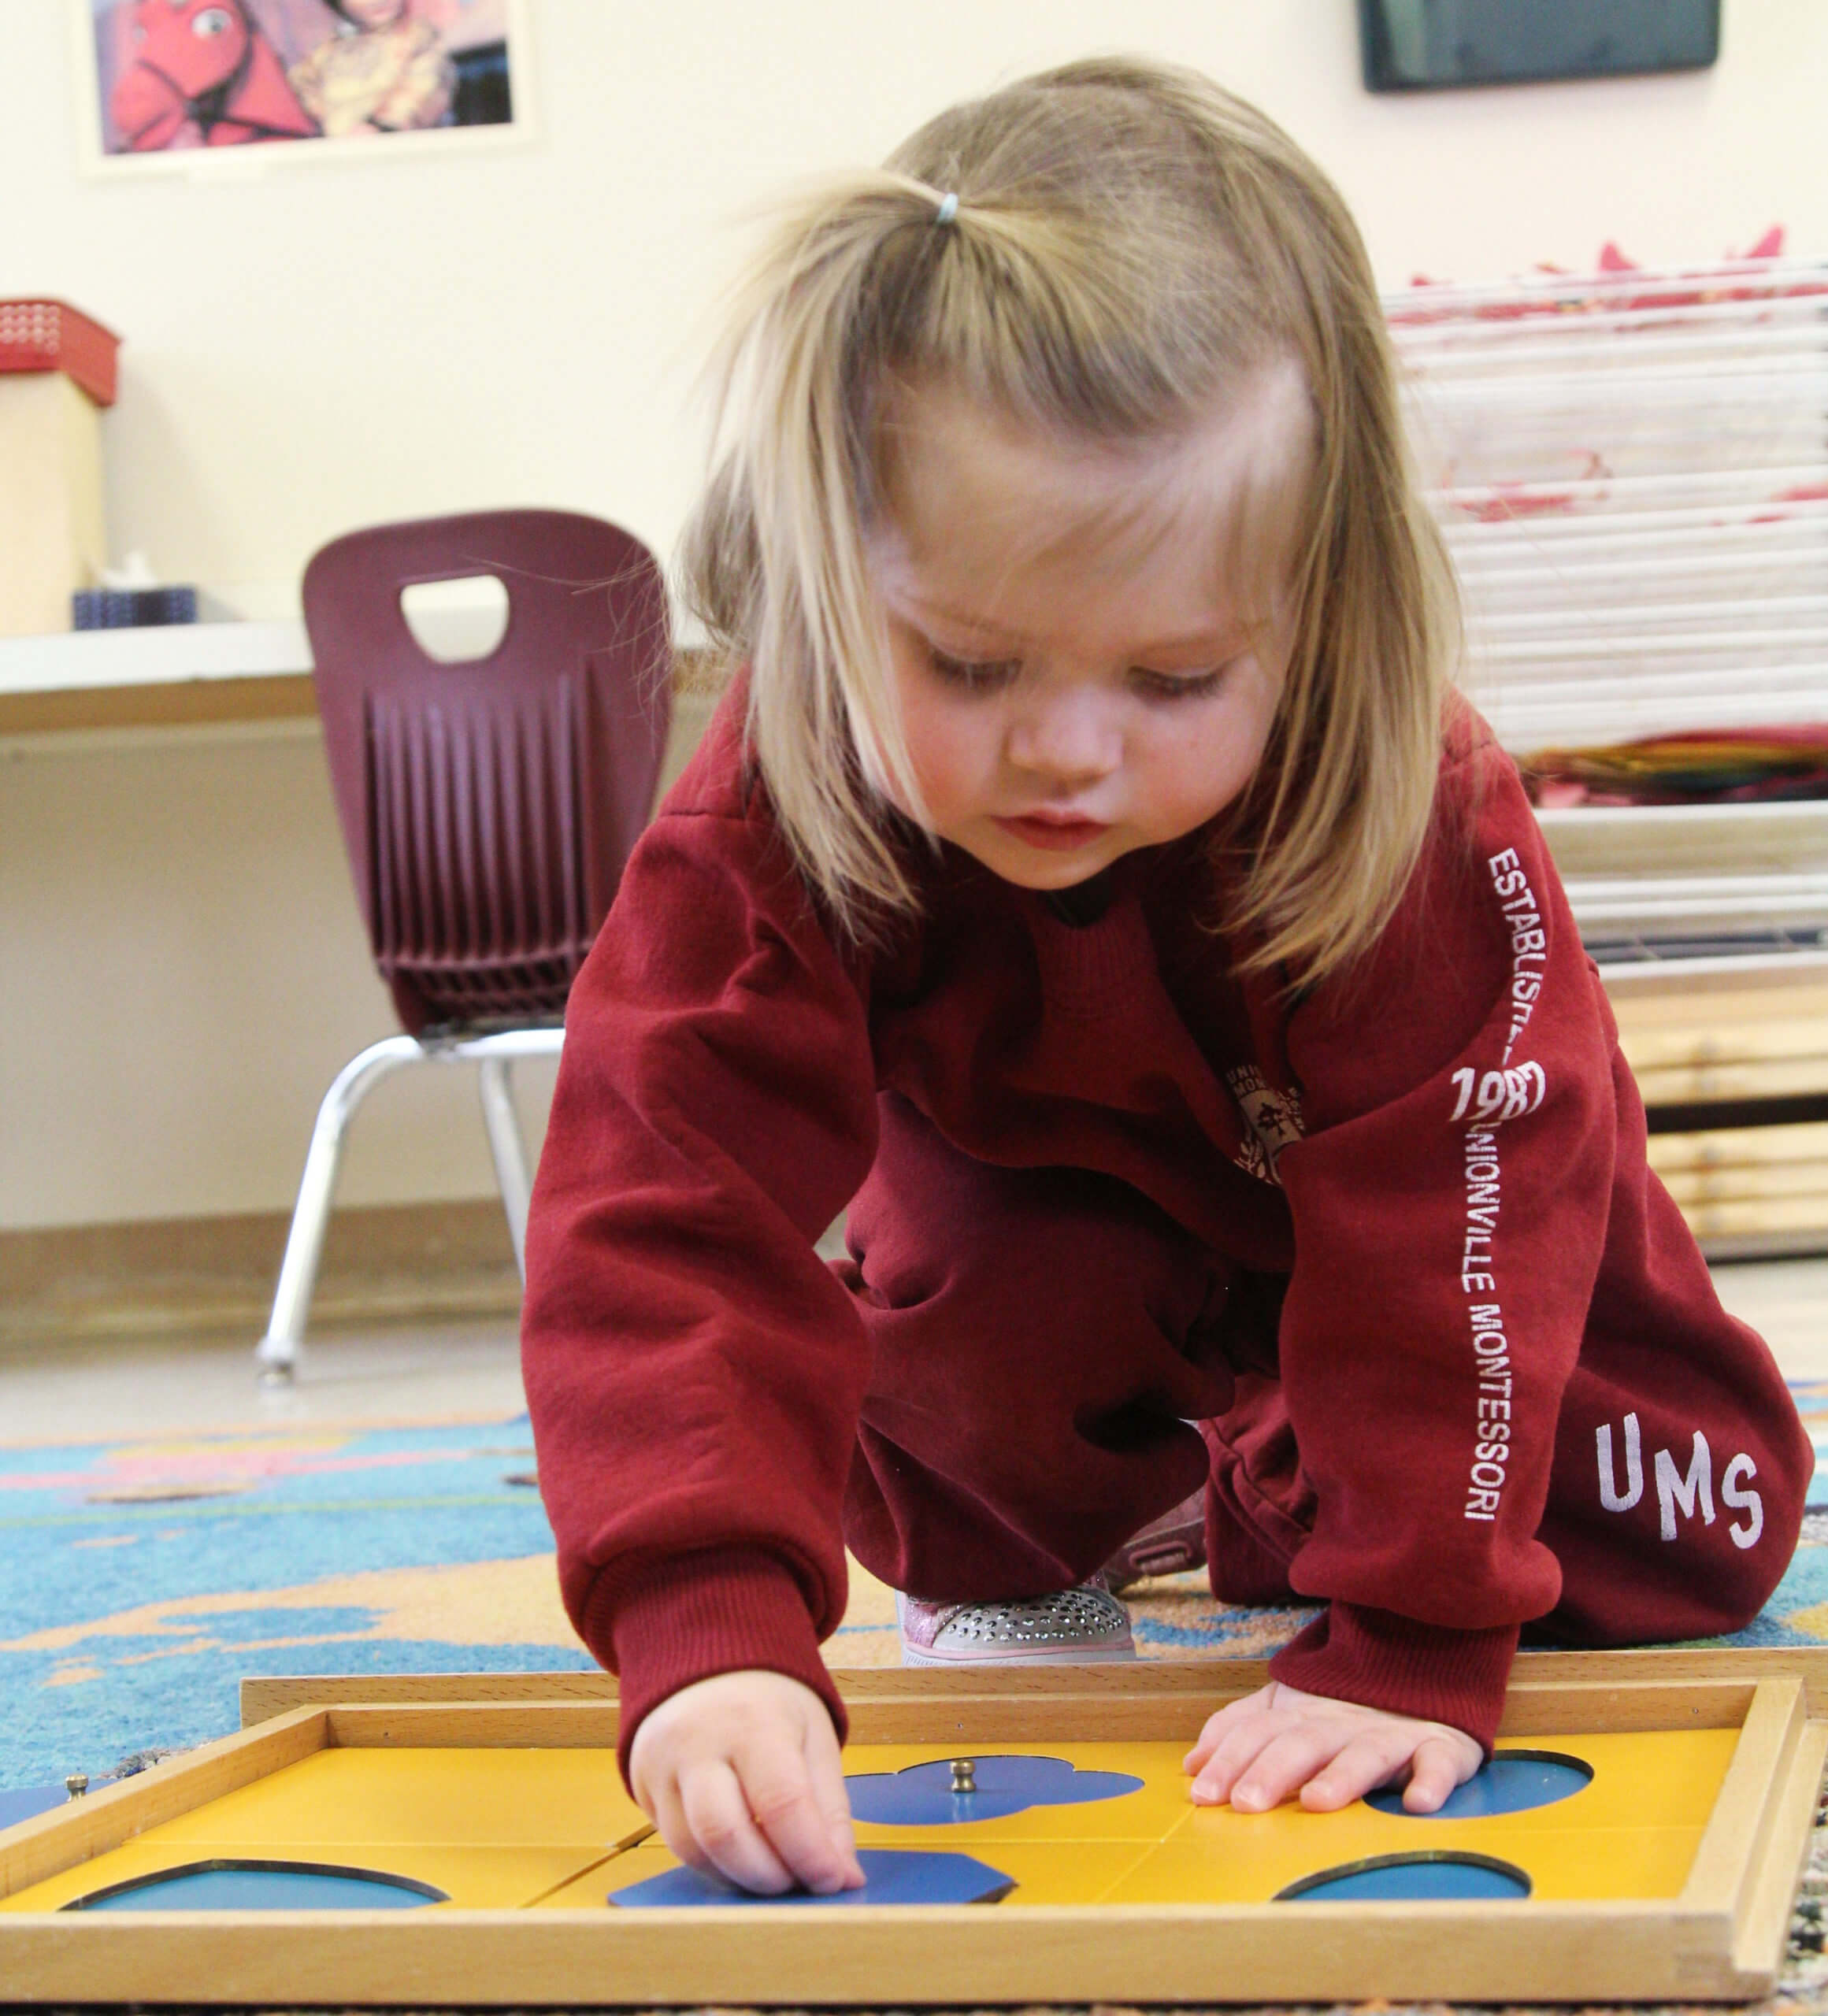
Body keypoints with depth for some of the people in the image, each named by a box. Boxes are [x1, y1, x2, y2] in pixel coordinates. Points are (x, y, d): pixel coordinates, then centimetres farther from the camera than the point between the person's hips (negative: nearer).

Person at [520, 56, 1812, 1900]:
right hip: (1033, 1175, 0)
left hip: (1352, 1191, 1)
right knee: (972, 1313, -35)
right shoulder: (768, 838, -39)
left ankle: (1272, 1485, 17)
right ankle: (1004, 1568, -1)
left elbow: (1443, 1237, -36)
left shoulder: (1429, 842, -40)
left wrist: (1409, 1643, -41)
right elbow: (668, 1225, -46)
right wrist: (710, 1635, -60)